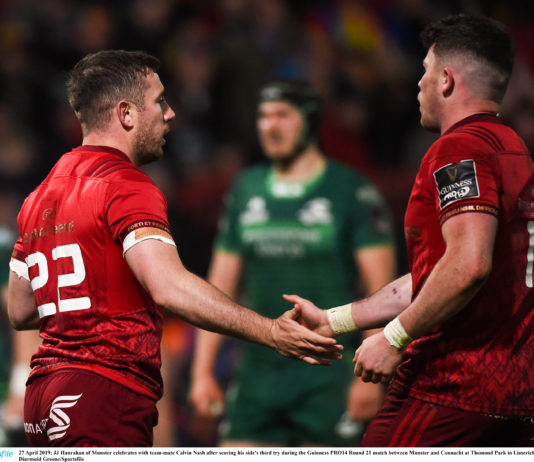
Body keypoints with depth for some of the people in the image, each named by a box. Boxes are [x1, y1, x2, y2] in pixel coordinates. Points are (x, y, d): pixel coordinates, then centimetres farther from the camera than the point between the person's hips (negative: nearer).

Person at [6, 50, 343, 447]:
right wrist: (269, 332, -28)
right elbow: (169, 288, -25)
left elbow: (20, 311, 23)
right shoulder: (126, 187, -10)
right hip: (105, 394, -9)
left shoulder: (41, 194, 18)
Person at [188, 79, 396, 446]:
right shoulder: (246, 191, 12)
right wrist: (202, 371, 9)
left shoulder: (352, 192, -3)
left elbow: (381, 290, -6)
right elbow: (220, 285, 15)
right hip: (258, 372, 4)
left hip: (328, 377, -4)